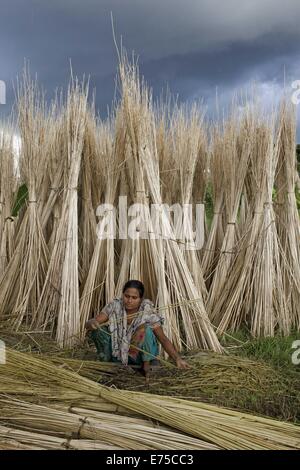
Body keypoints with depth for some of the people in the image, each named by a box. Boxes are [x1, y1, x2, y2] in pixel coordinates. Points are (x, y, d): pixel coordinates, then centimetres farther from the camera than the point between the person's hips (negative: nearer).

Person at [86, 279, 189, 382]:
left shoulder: (148, 312, -19)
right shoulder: (115, 306, -15)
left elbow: (163, 339, -19)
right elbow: (88, 324, -17)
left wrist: (177, 358, -33)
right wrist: (92, 323, -42)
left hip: (138, 355, -2)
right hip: (117, 352, 2)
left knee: (147, 329, -30)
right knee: (97, 328, -21)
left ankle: (146, 365, -11)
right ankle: (105, 360, 1)